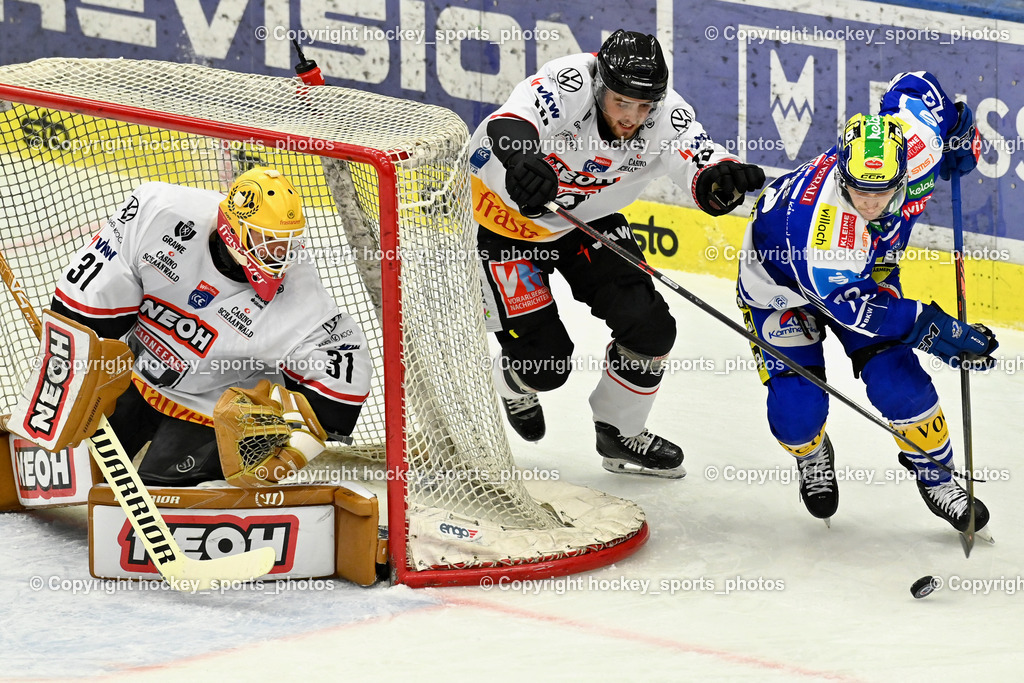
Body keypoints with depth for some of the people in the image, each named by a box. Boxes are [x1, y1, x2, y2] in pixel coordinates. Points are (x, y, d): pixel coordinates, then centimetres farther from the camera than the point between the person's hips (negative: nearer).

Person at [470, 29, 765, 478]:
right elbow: (510, 125, -52)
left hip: (587, 221, 5)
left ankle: (619, 432, 21)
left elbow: (704, 176, -33)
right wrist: (521, 161, -75)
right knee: (543, 359, -7)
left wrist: (723, 179, -58)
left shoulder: (666, 117, -22)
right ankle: (513, 386, 33)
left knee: (649, 327, -5)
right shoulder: (569, 84, -35)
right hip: (502, 214, -5)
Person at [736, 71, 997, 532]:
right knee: (797, 409, -13)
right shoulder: (819, 217, -44)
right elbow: (847, 303, -36)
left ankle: (935, 473, 13)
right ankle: (812, 457, 24)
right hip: (781, 284, -4)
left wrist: (960, 131, 1)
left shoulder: (916, 145, -31)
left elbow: (912, 87, -9)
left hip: (866, 272, 4)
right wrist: (929, 327, -39)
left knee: (897, 380, -13)